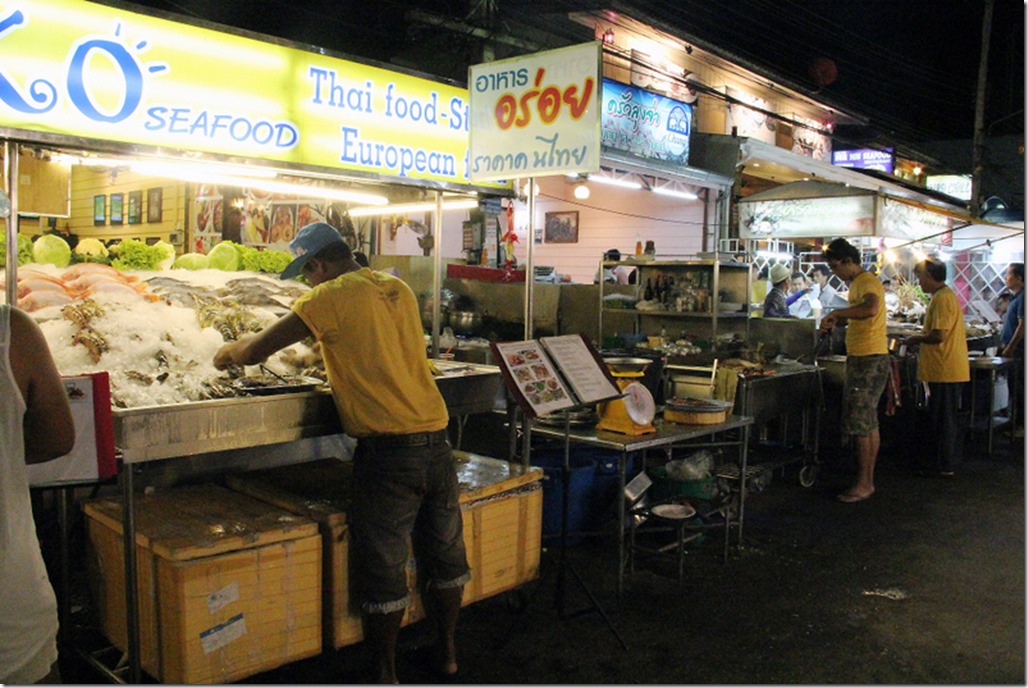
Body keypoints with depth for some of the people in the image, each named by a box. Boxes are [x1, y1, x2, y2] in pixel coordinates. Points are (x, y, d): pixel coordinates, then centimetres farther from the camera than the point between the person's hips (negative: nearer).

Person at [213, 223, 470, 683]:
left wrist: (231, 351, 15)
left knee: (384, 568, 6)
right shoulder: (397, 289, 12)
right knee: (445, 554, 17)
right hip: (436, 442, 7)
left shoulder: (332, 297, -7)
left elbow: (254, 351, -7)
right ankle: (448, 654, 34)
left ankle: (386, 674, 20)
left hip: (388, 450, -7)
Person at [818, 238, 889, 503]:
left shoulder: (868, 282, -16)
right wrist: (837, 320, 14)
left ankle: (864, 483, 0)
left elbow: (870, 308, -38)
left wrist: (836, 313, -29)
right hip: (860, 359, 11)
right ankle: (868, 480, 21)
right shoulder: (856, 283, 16)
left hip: (870, 359, -11)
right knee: (869, 423, 14)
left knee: (860, 424, -7)